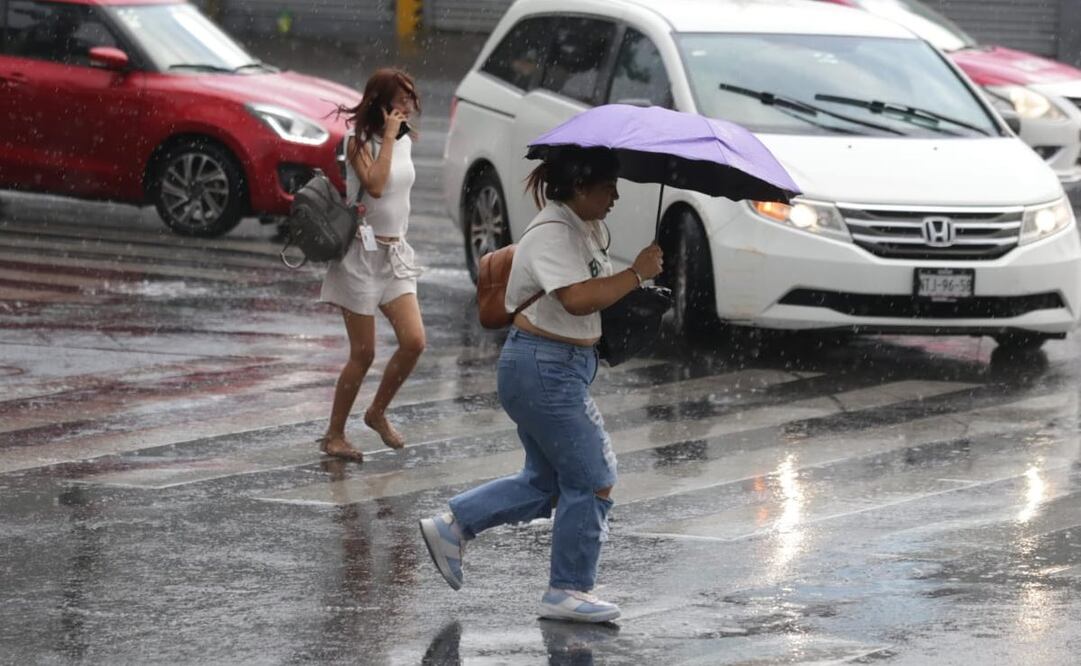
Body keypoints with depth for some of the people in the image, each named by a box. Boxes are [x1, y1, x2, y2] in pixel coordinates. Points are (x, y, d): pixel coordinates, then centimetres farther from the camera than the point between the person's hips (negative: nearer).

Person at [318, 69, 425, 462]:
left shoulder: (405, 142, 11)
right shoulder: (359, 141, -10)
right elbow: (375, 185, -26)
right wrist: (388, 135, -21)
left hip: (396, 253, 6)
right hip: (363, 254, -6)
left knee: (414, 341, -7)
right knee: (363, 354, -4)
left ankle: (377, 413, 15)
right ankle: (334, 435, 8)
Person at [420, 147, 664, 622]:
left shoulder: (588, 228, 10)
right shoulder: (552, 234, -21)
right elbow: (579, 298, -34)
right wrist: (637, 274, -27)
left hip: (566, 368, 10)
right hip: (545, 370, -10)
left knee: (546, 481, 17)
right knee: (592, 479, -2)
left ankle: (451, 526, 21)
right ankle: (568, 592, 7)